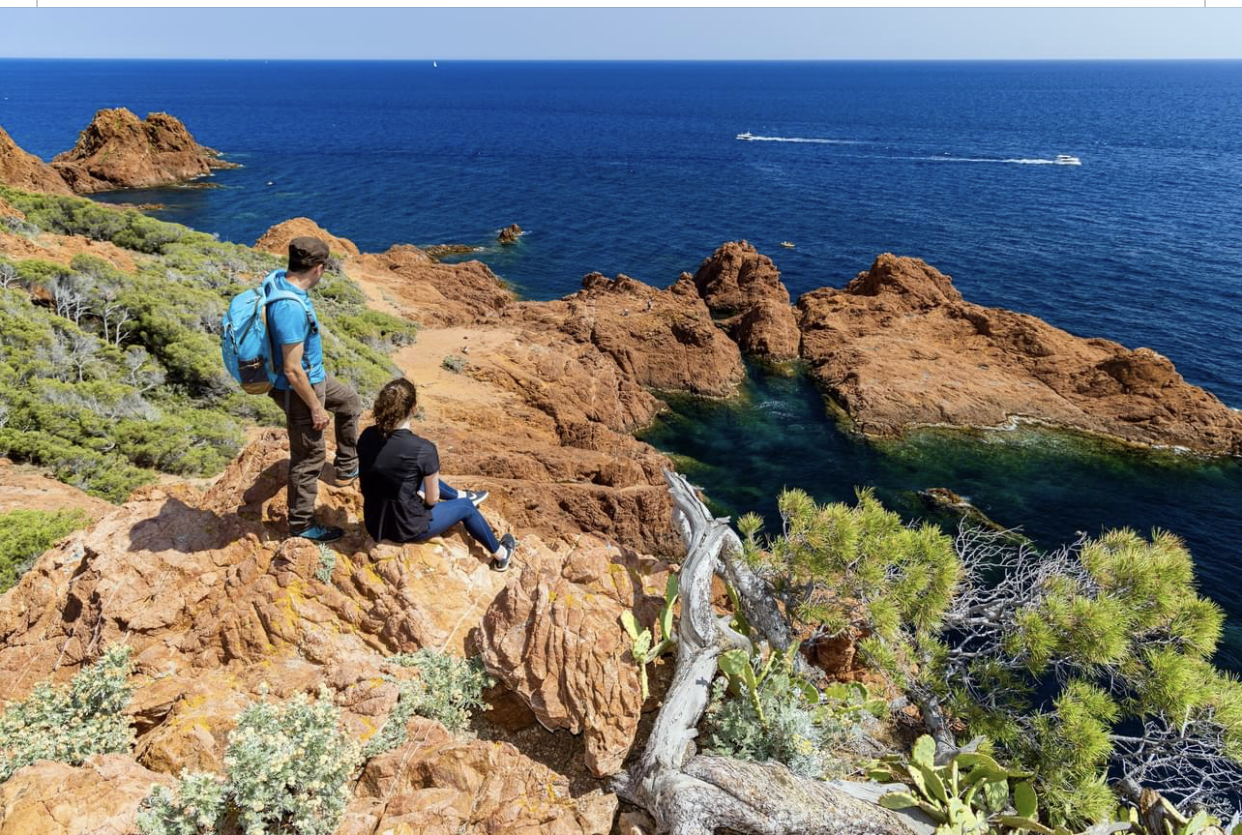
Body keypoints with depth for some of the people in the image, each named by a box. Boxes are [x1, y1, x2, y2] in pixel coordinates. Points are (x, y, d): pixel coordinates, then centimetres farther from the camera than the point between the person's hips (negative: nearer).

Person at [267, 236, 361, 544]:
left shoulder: (280, 278, -7)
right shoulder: (292, 309, -36)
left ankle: (347, 468, 45)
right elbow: (292, 371, -30)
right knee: (309, 458, 6)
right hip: (300, 388, -10)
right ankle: (301, 524, 25)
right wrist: (316, 408, -18)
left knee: (349, 401, 30)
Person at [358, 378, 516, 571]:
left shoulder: (367, 436, -10)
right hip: (406, 529, -6)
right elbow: (432, 499, -14)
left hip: (374, 524, 6)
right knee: (466, 507, 20)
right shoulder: (423, 449, -27)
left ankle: (461, 495, 57)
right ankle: (500, 555, 42)